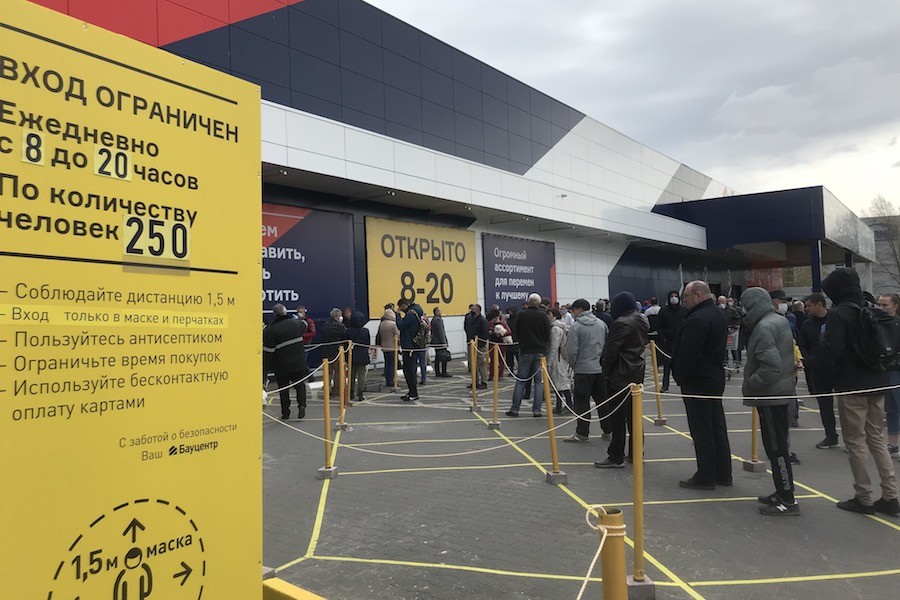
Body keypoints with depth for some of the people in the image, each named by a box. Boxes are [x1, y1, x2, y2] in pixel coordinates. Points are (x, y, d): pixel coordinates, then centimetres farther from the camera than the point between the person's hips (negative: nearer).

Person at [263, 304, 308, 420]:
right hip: (299, 363, 3)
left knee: (283, 389, 10)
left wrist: (265, 368, -4)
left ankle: (285, 413, 14)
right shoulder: (297, 323, -2)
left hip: (281, 366, -3)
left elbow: (268, 351, -13)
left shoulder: (270, 330, -14)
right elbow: (305, 325, 25)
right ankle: (302, 405, -3)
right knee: (300, 385, 16)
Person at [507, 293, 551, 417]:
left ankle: (514, 409, 8)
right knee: (539, 381, 5)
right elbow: (548, 334, -1)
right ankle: (537, 410, 3)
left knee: (520, 381, 7)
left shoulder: (521, 315, -2)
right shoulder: (543, 315, -6)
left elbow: (517, 332, 7)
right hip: (540, 351, -1)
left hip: (525, 351, 1)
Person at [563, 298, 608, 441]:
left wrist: (572, 365, 4)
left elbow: (571, 350, -14)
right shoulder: (601, 323, 6)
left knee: (582, 402, 1)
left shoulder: (576, 326, -12)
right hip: (601, 369, 5)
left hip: (583, 370, -5)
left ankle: (582, 433, 3)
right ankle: (608, 430, 19)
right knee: (603, 401, 13)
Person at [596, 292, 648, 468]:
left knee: (617, 416, -3)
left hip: (621, 375, -9)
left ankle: (616, 457, 1)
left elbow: (611, 350, -19)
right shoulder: (641, 321, 10)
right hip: (637, 372, 9)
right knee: (633, 414, 16)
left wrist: (606, 371, -4)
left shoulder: (622, 323, -18)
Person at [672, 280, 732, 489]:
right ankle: (723, 474, 23)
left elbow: (687, 354, -25)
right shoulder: (720, 314, 11)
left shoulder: (697, 320, -22)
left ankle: (706, 477, 5)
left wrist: (681, 378, -11)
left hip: (697, 381, -10)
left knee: (701, 431, -2)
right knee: (718, 427, 15)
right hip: (716, 377, 10)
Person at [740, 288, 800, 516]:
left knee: (776, 447, -3)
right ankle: (783, 492, 27)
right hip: (782, 392, 10)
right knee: (779, 445, 17)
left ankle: (788, 501, 4)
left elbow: (771, 366, -28)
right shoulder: (780, 321, 11)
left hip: (770, 396, -10)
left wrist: (748, 386, -16)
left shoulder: (764, 328, -20)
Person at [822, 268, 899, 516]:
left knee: (855, 442, 3)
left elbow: (833, 351, -21)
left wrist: (823, 339, -3)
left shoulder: (838, 314, -15)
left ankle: (864, 498, 9)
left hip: (852, 387, -7)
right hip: (876, 384, 7)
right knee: (877, 439, 15)